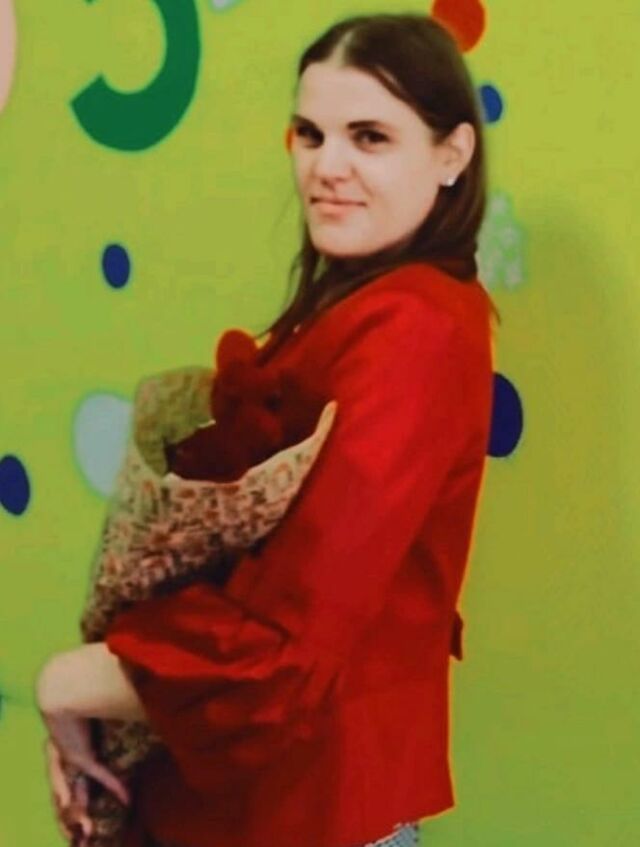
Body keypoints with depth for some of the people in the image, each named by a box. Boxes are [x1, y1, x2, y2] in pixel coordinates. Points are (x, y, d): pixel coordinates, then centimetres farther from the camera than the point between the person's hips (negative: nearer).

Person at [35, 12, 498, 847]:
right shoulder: (350, 307, 9)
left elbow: (283, 641, -27)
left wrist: (69, 684, -14)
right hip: (245, 768, 8)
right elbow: (235, 537, 7)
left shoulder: (411, 330, -22)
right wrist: (88, 704, -2)